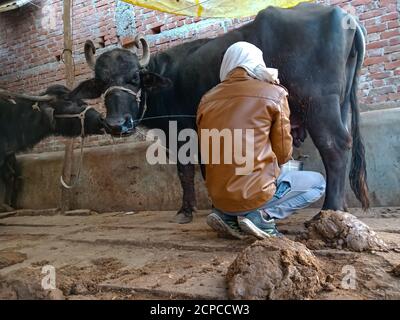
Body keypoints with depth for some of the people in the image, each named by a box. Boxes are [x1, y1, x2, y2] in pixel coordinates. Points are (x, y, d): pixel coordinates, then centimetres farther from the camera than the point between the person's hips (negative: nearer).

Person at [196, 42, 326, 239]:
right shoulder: (274, 94, -4)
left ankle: (226, 216, 11)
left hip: (218, 197, 5)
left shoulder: (206, 100, 6)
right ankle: (263, 216, -1)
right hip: (256, 192, -5)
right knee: (317, 182, 19)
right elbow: (283, 154, 1)